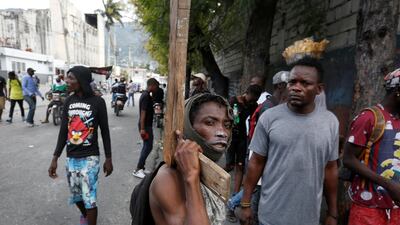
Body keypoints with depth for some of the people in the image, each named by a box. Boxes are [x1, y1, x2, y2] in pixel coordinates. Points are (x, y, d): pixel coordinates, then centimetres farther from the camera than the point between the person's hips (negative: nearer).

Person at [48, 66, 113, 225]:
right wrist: (55, 158, 7)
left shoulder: (97, 102, -9)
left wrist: (108, 158, -3)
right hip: (71, 158, 5)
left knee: (89, 198, -2)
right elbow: (63, 131, 8)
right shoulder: (68, 102, 4)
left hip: (90, 158, -5)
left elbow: (105, 131, -5)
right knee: (76, 196, 19)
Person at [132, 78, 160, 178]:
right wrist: (142, 128, -24)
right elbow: (143, 113, -23)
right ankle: (137, 170, 2)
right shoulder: (146, 96, -18)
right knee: (148, 147, -5)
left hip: (146, 125, 10)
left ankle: (141, 167, 24)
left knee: (146, 146, 15)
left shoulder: (145, 95, 12)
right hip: (146, 126, -10)